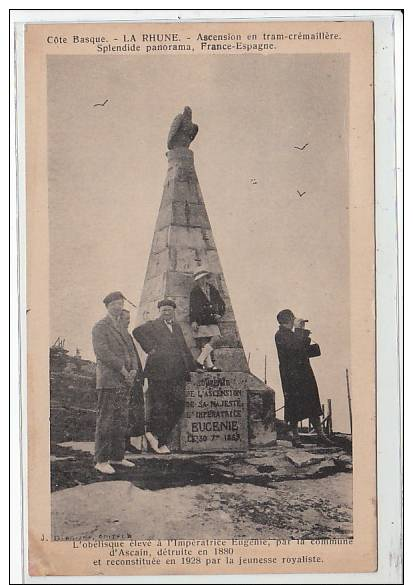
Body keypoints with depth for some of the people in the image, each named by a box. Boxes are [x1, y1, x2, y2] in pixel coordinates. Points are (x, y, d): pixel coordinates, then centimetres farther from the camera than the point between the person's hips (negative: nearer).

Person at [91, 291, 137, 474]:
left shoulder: (121, 329, 22)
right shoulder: (100, 327, -3)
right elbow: (102, 352, -15)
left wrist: (133, 370, 0)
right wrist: (122, 369, -15)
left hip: (124, 383, 8)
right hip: (108, 381, -8)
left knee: (121, 421, 8)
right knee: (105, 421, -7)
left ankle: (117, 456, 14)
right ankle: (101, 460, -4)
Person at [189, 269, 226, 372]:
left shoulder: (213, 291, 16)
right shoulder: (195, 292, 4)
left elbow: (221, 304, 19)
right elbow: (192, 307, -3)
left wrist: (220, 314, 1)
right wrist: (193, 321, -12)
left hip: (212, 322, 4)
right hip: (200, 322, -4)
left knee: (216, 338, -11)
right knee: (203, 344, -8)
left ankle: (200, 359, -10)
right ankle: (209, 365, -9)